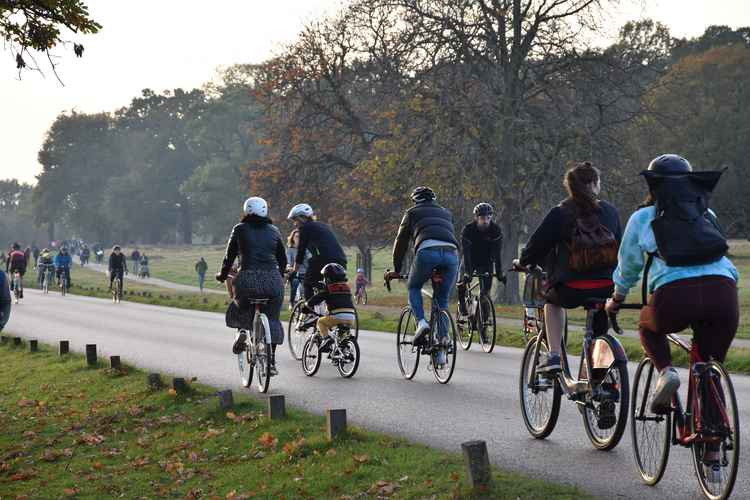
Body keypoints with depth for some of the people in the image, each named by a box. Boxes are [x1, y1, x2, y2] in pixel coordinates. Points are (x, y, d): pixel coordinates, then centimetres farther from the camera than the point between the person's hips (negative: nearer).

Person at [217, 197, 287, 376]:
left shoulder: (240, 229, 9)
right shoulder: (273, 231, 16)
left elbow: (230, 256, 11)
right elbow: (282, 259, 19)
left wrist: (222, 275, 27)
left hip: (248, 279, -2)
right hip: (273, 279, 2)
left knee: (238, 307, 27)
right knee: (272, 320, 14)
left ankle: (242, 330, -1)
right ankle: (271, 362, 10)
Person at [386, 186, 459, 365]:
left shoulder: (412, 212, 26)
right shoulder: (446, 213, 37)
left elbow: (401, 241, 25)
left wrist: (396, 269, 33)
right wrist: (455, 273, 46)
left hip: (427, 251, -3)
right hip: (452, 253, 3)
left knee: (414, 287, 23)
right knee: (442, 300, 16)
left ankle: (421, 322, -3)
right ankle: (441, 352, 10)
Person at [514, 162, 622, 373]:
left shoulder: (559, 213, 0)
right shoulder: (610, 212, 10)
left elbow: (537, 244, 4)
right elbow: (620, 247, 18)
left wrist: (522, 262, 23)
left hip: (571, 289, -2)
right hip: (607, 288, 2)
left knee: (552, 300, 30)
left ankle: (554, 354, 17)